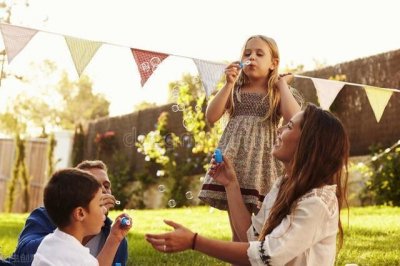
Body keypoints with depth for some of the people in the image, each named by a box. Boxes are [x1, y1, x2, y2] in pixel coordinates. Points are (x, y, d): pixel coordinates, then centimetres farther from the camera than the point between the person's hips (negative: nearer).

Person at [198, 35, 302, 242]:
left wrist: (282, 84, -4)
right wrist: (228, 84, -6)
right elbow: (211, 117, -2)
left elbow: (295, 118, -15)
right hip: (235, 160, 2)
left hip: (262, 159, -2)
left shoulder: (277, 93, 6)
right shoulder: (235, 90, 12)